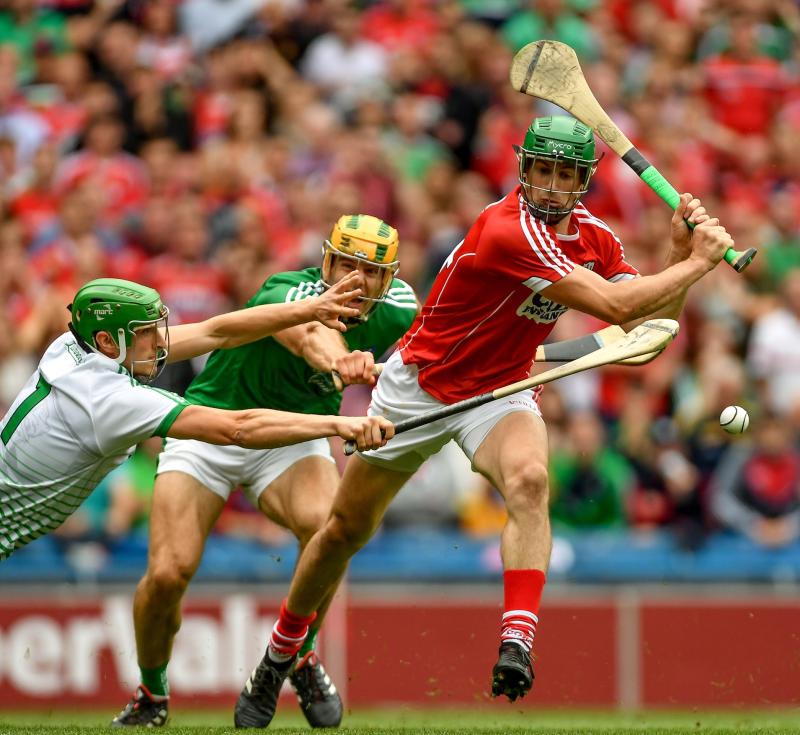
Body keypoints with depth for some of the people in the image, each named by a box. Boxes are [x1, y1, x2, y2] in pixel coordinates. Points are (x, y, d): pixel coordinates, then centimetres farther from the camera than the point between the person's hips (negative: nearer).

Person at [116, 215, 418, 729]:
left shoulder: (397, 311, -10)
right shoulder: (284, 293, -28)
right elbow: (309, 335, -54)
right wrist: (338, 362, -74)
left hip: (292, 437, 3)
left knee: (325, 523, -31)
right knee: (169, 572, -17)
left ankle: (298, 653, -6)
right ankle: (152, 695, 13)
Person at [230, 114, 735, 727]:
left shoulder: (593, 237, -5)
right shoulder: (509, 230, -30)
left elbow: (650, 322, -4)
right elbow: (614, 305, -34)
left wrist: (680, 252, -18)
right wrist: (698, 262, -26)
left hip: (500, 392, 4)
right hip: (419, 385, -4)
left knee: (529, 479, -31)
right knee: (347, 528, 9)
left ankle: (517, 642, -41)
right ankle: (279, 658, 32)